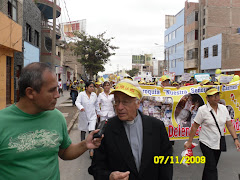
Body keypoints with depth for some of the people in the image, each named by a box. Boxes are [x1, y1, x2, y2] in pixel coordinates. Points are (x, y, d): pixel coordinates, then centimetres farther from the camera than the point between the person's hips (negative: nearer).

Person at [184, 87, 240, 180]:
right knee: (211, 168, -7)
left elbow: (229, 125, 5)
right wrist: (189, 142, -7)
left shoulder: (223, 108, 0)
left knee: (211, 166, 18)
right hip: (206, 144, -5)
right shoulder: (202, 110, -13)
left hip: (218, 144, 5)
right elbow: (194, 127, -9)